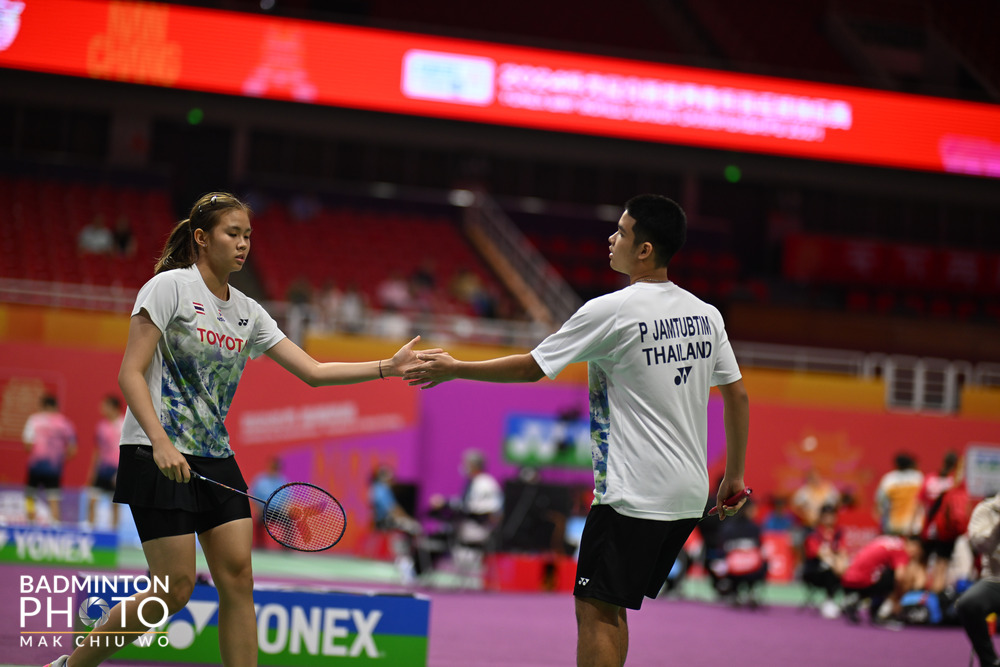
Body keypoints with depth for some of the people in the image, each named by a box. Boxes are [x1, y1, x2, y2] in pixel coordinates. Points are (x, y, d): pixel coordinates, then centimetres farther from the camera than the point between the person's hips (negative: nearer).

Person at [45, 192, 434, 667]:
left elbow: (313, 371, 11)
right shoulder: (169, 287, -7)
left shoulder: (247, 312, 12)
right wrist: (161, 442, -24)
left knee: (237, 578, -3)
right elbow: (130, 373, -12)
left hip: (215, 459, 7)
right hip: (159, 457, -7)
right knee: (176, 587, -9)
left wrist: (388, 367, 0)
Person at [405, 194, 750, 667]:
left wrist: (454, 369, 7)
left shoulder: (610, 311, -12)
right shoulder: (706, 315, 7)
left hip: (633, 497, -8)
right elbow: (737, 397, 12)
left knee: (595, 612, -5)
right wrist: (734, 476, 22)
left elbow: (531, 368, -5)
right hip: (689, 497, 8)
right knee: (610, 609, 16)